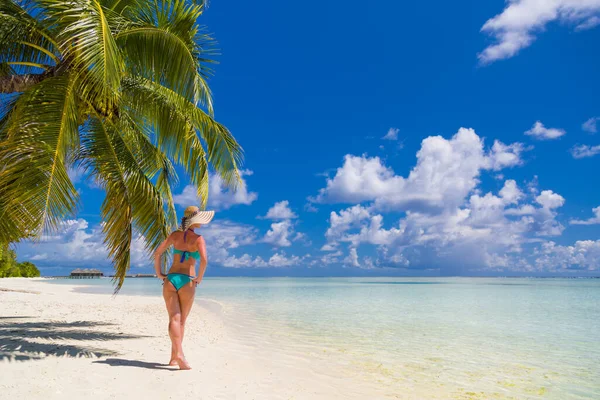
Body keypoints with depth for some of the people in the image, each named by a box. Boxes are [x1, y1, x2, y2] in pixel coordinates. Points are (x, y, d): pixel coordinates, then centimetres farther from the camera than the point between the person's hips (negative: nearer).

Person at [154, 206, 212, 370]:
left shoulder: (175, 235, 8)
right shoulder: (198, 238, -4)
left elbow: (157, 253, 5)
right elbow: (204, 260, -19)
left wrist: (158, 273, 13)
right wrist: (200, 277, -5)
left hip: (170, 279, 3)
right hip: (187, 281, -3)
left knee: (174, 319, -4)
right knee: (182, 321, 10)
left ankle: (178, 354, -20)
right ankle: (174, 357, 10)